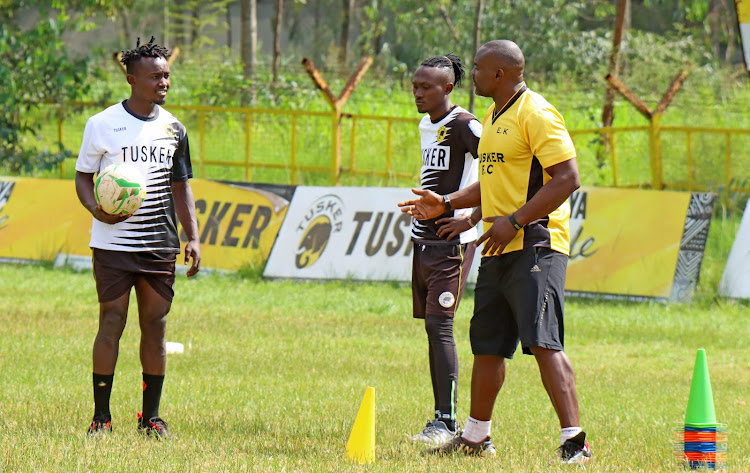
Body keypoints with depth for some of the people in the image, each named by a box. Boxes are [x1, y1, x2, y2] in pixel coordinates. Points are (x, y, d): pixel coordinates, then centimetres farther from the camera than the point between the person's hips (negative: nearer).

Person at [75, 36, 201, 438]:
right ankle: (101, 416, 1)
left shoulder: (173, 129, 9)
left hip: (160, 245, 4)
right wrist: (97, 209, -18)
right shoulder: (102, 124, -3)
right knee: (111, 323, -6)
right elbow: (83, 176, 2)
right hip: (113, 242, -4)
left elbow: (180, 185, 15)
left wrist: (193, 238, 6)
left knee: (155, 325, 3)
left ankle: (151, 416, 10)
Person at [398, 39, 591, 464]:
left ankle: (575, 441, -20)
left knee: (543, 342, -17)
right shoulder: (493, 119, 19)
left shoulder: (536, 115, -12)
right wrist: (447, 203, 18)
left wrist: (515, 221, -21)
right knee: (487, 345, 16)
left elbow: (568, 179, -18)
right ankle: (476, 437, 29)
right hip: (498, 251, 10)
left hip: (535, 245, -10)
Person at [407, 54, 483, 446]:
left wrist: (473, 219, -19)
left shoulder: (463, 126, -12)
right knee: (432, 326, 8)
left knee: (439, 324, -14)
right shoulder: (426, 126, 15)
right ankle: (441, 418, 11)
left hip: (451, 241, -9)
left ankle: (446, 421, -15)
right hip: (424, 238, 9)